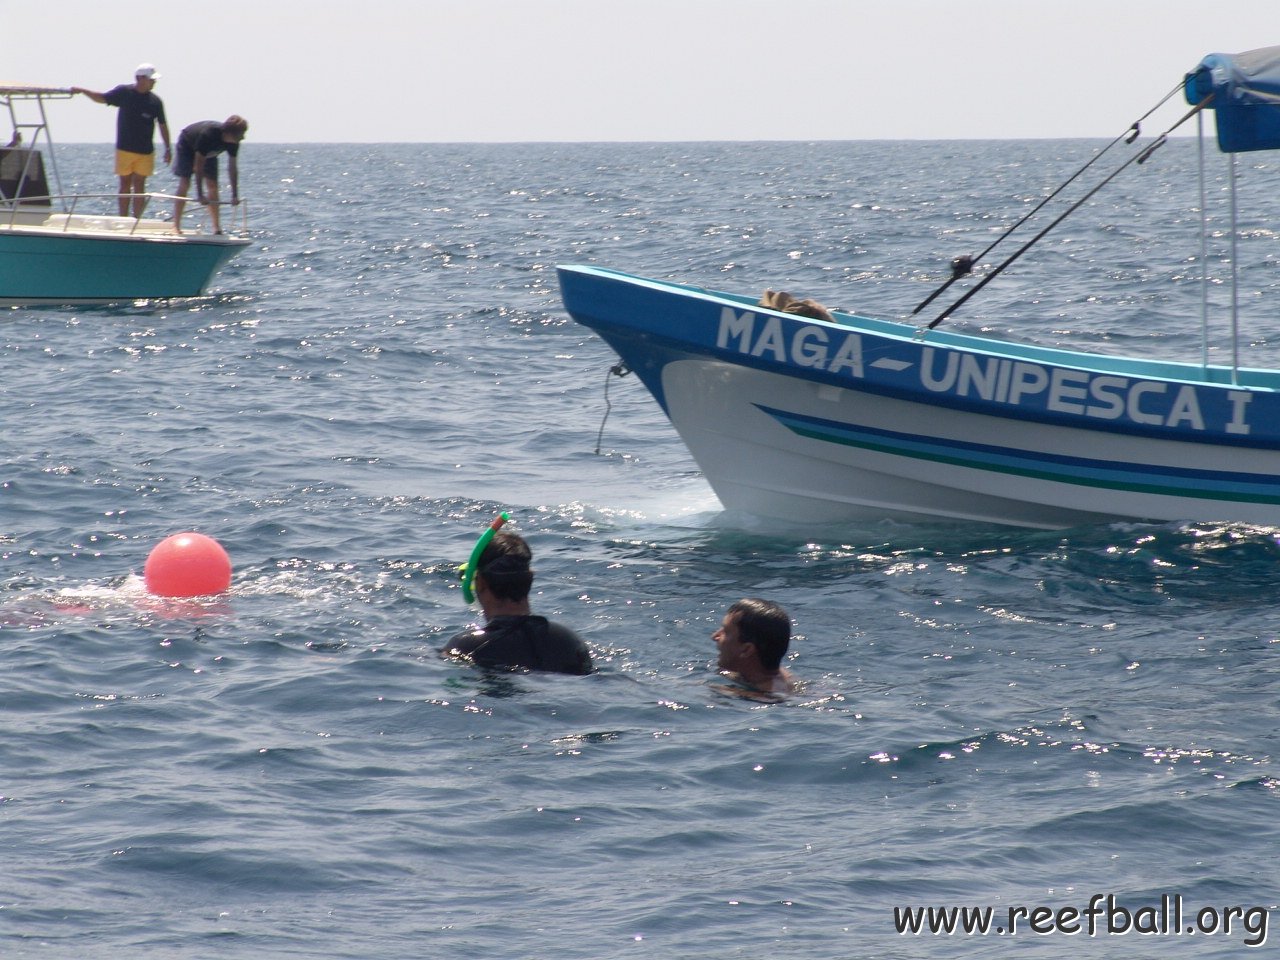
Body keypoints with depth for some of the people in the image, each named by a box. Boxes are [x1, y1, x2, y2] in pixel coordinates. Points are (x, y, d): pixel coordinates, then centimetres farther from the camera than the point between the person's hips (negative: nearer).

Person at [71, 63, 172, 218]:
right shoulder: (124, 92, -3)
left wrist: (167, 148, 5)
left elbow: (162, 124, 6)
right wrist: (83, 91, -7)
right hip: (124, 149, 0)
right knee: (125, 185, 5)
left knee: (139, 186, -1)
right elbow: (102, 98, 6)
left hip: (145, 152, 0)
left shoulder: (155, 101, -1)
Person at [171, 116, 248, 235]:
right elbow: (198, 165, -39)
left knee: (212, 185, -5)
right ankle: (176, 226, -16)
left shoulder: (233, 143, -25)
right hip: (187, 147, -6)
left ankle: (217, 228, -6)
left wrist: (235, 195, -18)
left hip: (208, 153, 6)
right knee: (184, 184, -15)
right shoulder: (208, 135, -43)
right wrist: (200, 194, -39)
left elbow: (232, 167, -15)